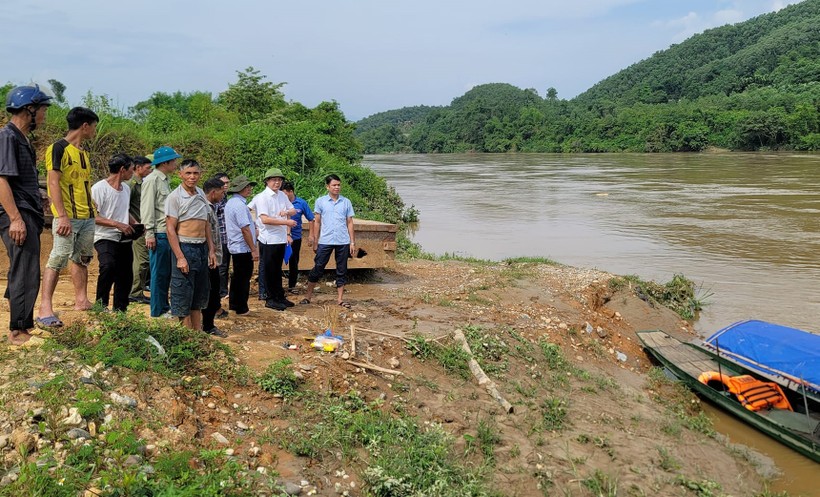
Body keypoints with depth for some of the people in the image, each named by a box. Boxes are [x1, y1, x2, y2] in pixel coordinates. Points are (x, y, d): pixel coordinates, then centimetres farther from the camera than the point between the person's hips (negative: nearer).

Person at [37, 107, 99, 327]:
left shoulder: (83, 152, 17)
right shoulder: (59, 148, -8)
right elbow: (53, 183, -15)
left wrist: (92, 208, 17)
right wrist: (62, 216, -22)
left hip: (87, 217, 9)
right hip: (68, 217, -8)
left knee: (82, 259, 12)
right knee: (58, 259, -13)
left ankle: (81, 301, 20)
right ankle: (45, 309, -13)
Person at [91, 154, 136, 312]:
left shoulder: (126, 188, 15)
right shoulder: (99, 188, -11)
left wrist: (136, 224, 10)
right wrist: (117, 224, -21)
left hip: (125, 239, 8)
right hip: (105, 238, -8)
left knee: (125, 277, 9)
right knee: (108, 266, -31)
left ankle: (120, 311, 23)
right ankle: (101, 304, -13)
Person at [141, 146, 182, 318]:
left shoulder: (164, 180, 19)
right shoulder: (152, 180, -10)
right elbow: (147, 207, -15)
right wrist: (150, 233, -18)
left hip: (168, 233, 9)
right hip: (158, 234, -9)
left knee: (166, 272, 14)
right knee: (159, 273, -3)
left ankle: (165, 307, 23)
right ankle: (158, 311, 5)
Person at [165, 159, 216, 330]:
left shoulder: (201, 194, 11)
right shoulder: (174, 197, -9)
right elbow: (170, 230, -12)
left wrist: (211, 250, 11)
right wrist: (180, 257, -18)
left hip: (202, 248, 7)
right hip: (184, 247, -7)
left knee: (199, 295, 13)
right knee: (183, 296, -1)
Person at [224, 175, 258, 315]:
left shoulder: (230, 203, 12)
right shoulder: (239, 205, -20)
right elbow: (245, 230, -22)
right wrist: (253, 249, -18)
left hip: (234, 246, 10)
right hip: (243, 248, -10)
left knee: (237, 276, 18)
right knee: (244, 278, 0)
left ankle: (233, 304, 27)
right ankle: (241, 309, 7)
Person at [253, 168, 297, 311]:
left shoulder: (282, 196, 8)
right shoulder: (262, 197, -12)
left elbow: (293, 210, 20)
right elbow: (265, 219, -22)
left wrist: (287, 212, -4)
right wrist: (286, 222, -20)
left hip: (281, 239, 7)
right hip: (268, 239, -7)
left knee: (277, 270, 16)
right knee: (269, 271, 3)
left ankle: (279, 297, 24)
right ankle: (270, 299, 11)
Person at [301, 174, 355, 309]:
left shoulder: (346, 202, 6)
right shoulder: (320, 201, 3)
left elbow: (349, 223, 8)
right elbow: (317, 222, 6)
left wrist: (352, 241, 4)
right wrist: (315, 241, 3)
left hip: (343, 242, 2)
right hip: (325, 241, -1)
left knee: (342, 271, 7)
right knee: (317, 268, 2)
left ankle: (340, 299, 15)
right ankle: (308, 296, 14)